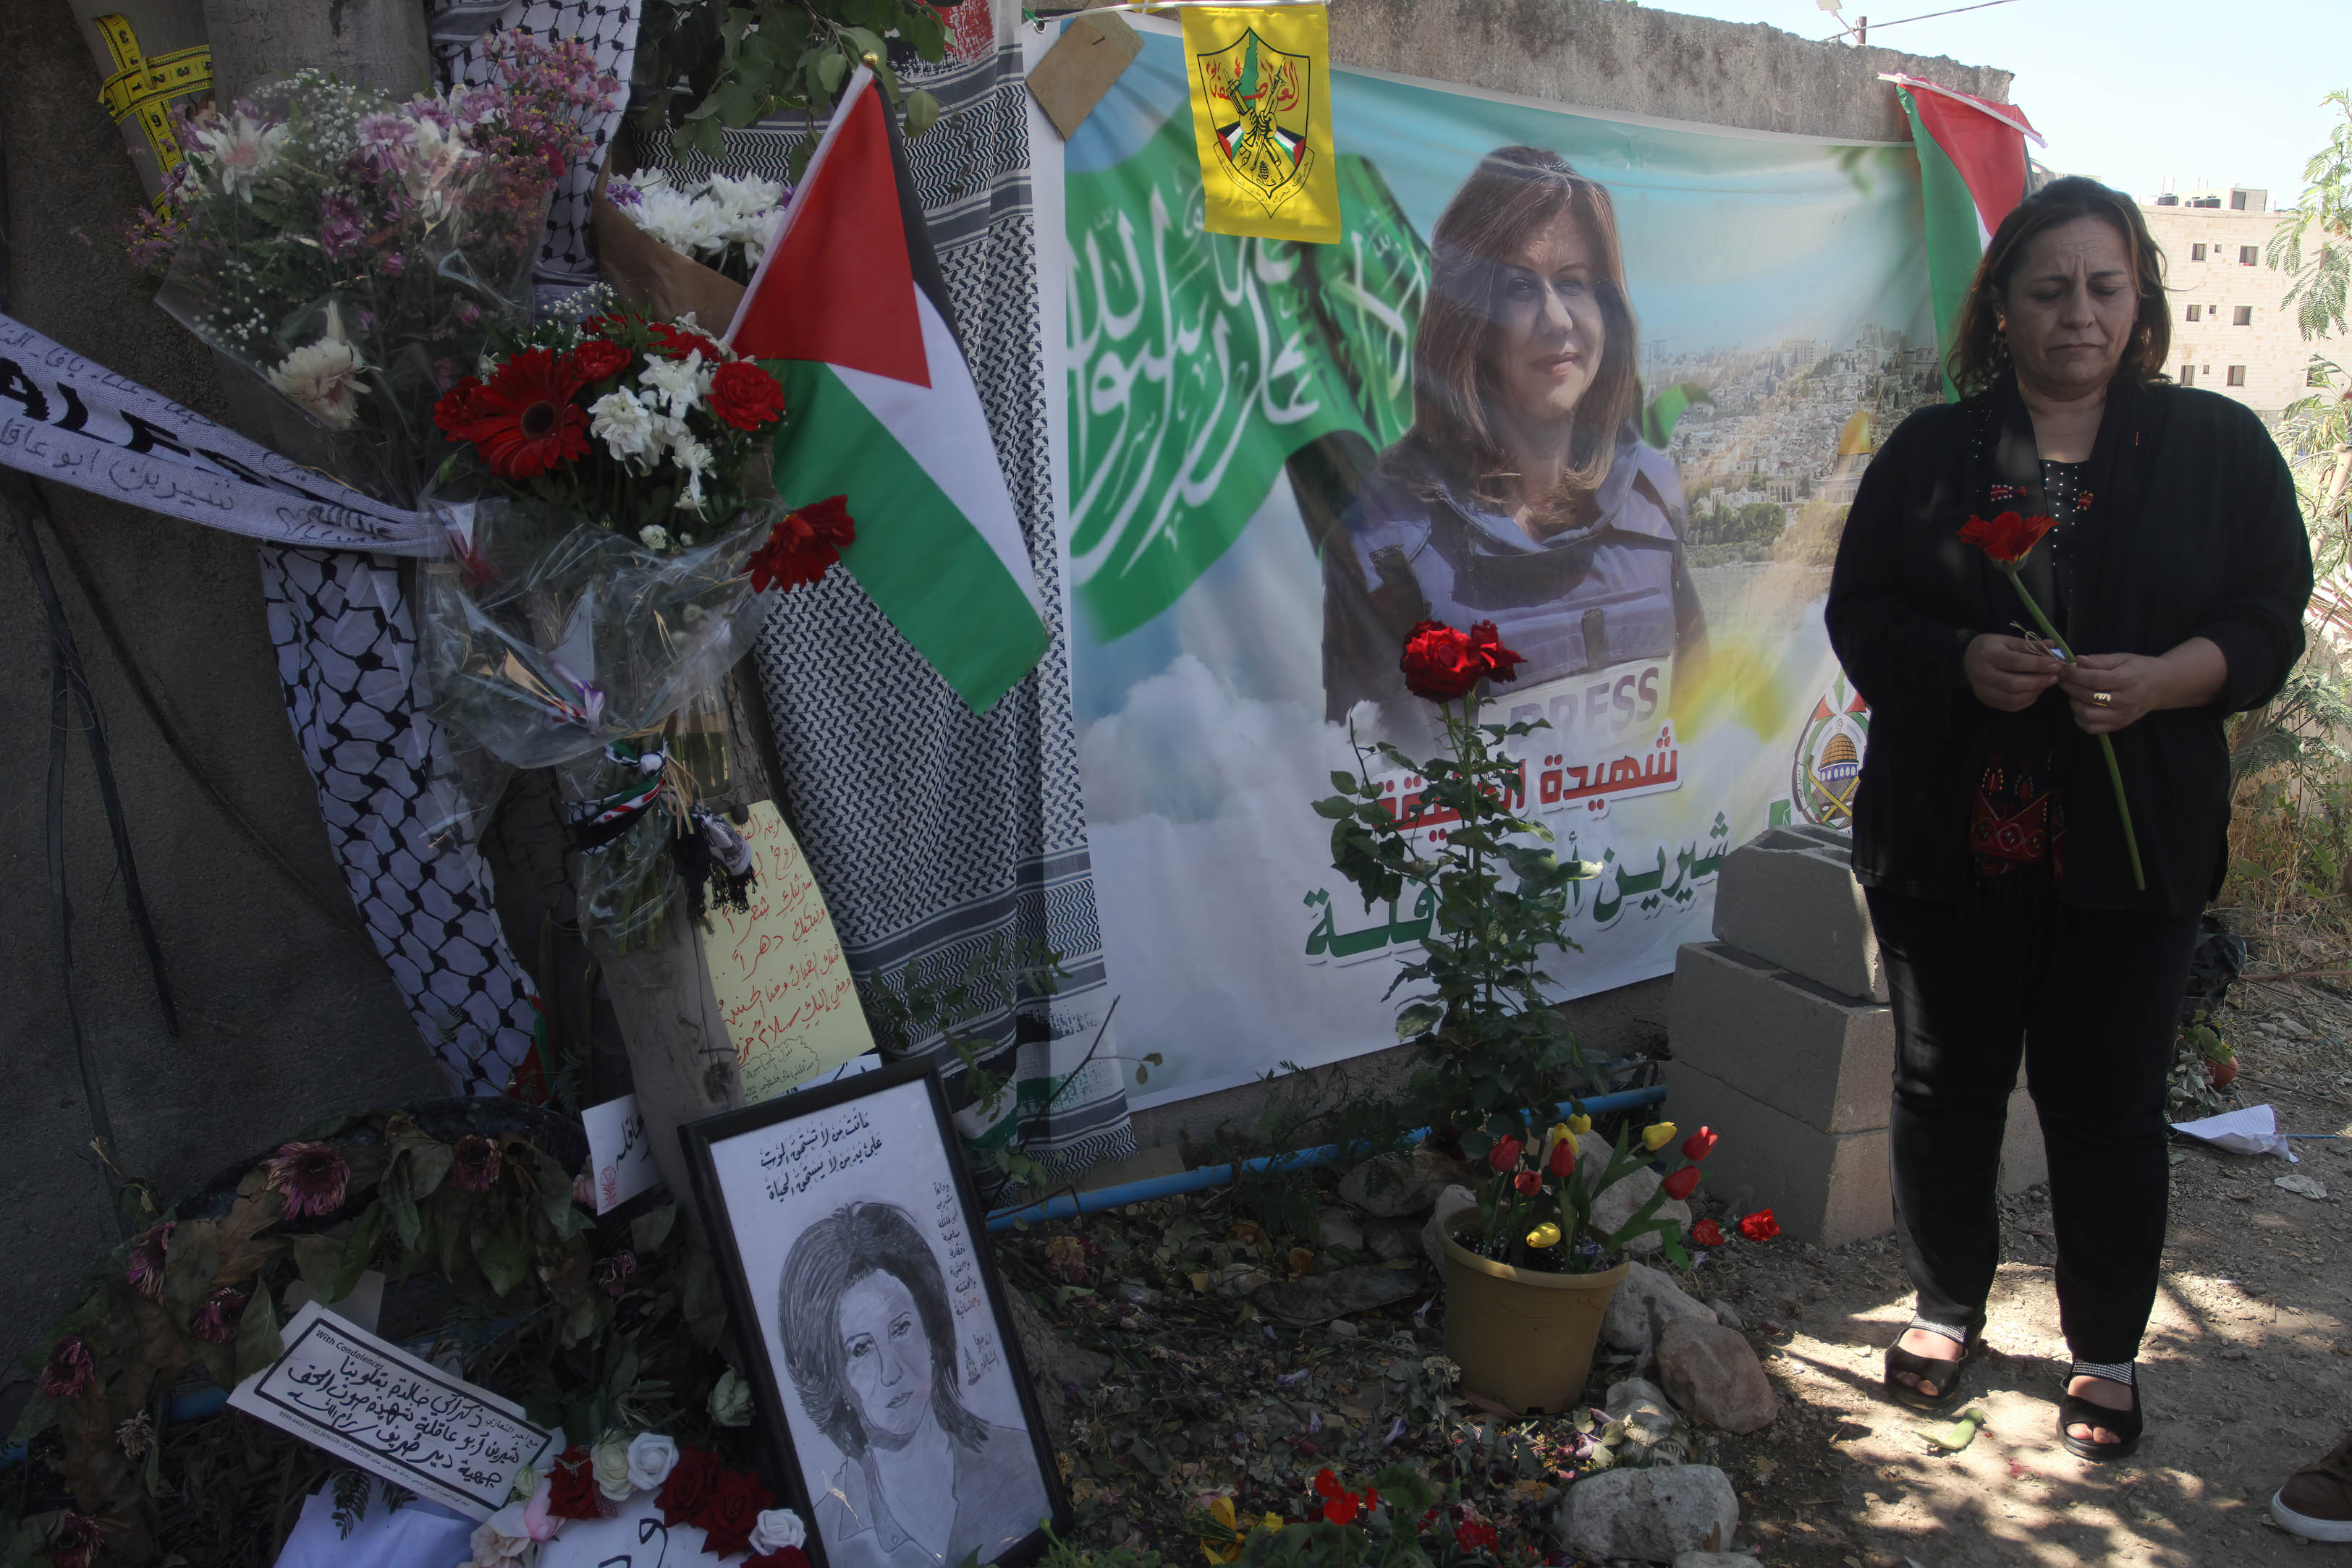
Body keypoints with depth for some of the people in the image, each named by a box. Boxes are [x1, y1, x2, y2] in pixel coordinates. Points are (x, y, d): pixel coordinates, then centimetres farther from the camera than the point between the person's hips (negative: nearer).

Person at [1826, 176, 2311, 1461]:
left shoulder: (2218, 445, 6)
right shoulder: (1931, 451, 8)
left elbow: (2269, 620, 3)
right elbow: (1859, 613, 5)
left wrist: (2160, 679, -17)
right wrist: (1966, 661, -14)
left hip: (2131, 845, -1)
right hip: (1946, 837, 1)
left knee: (2107, 1104, 4)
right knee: (1944, 1084, 10)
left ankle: (2107, 1353, 25)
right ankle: (1945, 1309, 31)